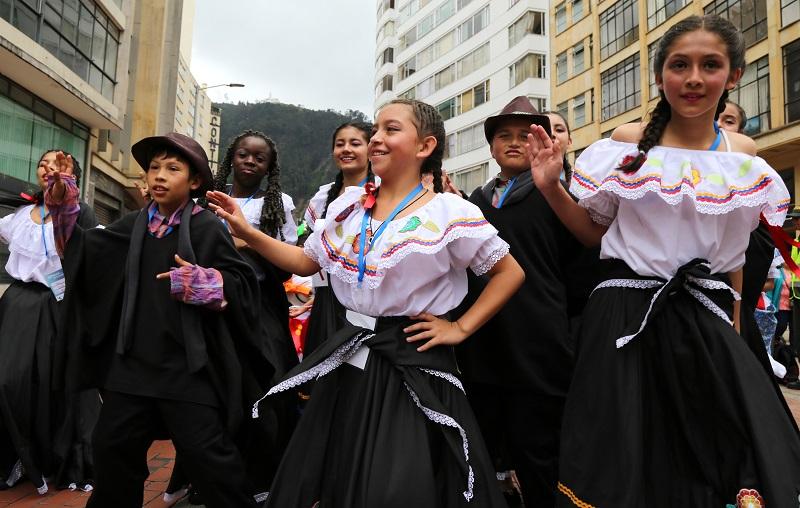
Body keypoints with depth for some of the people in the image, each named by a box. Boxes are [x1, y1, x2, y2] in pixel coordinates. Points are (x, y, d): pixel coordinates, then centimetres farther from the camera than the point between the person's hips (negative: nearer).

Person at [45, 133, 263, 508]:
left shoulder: (208, 228, -8)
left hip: (188, 365, -6)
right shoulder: (134, 225, 9)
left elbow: (243, 284, -10)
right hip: (133, 361, 6)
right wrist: (63, 205, 2)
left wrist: (204, 283, -25)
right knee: (113, 447, 19)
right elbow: (81, 250, 11)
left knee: (206, 455, -2)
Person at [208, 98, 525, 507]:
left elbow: (510, 273, -5)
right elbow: (305, 262, 12)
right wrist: (246, 232, 3)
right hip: (350, 359, 5)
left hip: (412, 363, -5)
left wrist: (461, 328, -9)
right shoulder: (348, 205, 4)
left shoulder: (449, 214, -12)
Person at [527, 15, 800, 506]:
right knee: (622, 461, 3)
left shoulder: (744, 156, 5)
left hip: (707, 318, 2)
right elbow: (596, 232, 3)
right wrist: (551, 187, -12)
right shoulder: (628, 142, -3)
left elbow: (734, 251, 16)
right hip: (628, 314, -2)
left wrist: (734, 328, 20)